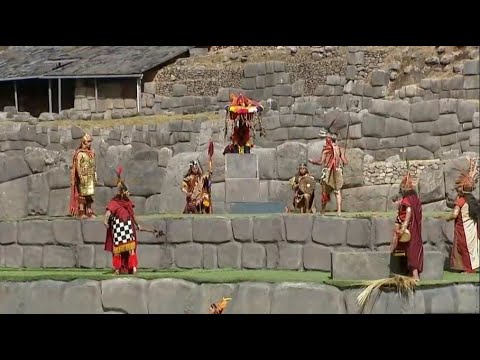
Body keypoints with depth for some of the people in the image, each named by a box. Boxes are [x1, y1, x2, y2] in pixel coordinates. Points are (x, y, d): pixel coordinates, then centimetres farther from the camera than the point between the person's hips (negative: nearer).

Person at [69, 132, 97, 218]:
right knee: (82, 194, -5)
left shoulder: (91, 152, 13)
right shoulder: (80, 153, -8)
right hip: (83, 177, -7)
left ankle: (89, 212, 12)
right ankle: (82, 213, -5)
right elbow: (78, 166, -13)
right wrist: (80, 176, -20)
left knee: (89, 195, 8)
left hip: (90, 177, 7)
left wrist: (95, 176, 12)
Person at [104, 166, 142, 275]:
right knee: (118, 249, -1)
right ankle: (118, 268, -2)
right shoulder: (115, 202, -7)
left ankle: (132, 267, 10)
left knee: (131, 248, 6)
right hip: (118, 228, -4)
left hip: (128, 229, 4)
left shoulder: (128, 202, 6)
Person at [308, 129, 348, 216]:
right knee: (338, 192, 5)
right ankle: (339, 211, -7)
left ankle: (323, 211, 16)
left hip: (327, 172, -1)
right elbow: (345, 162, -4)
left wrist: (312, 161, 9)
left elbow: (321, 162, -8)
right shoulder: (340, 149, -1)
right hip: (338, 171, 1)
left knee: (325, 192, 11)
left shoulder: (326, 149, -4)